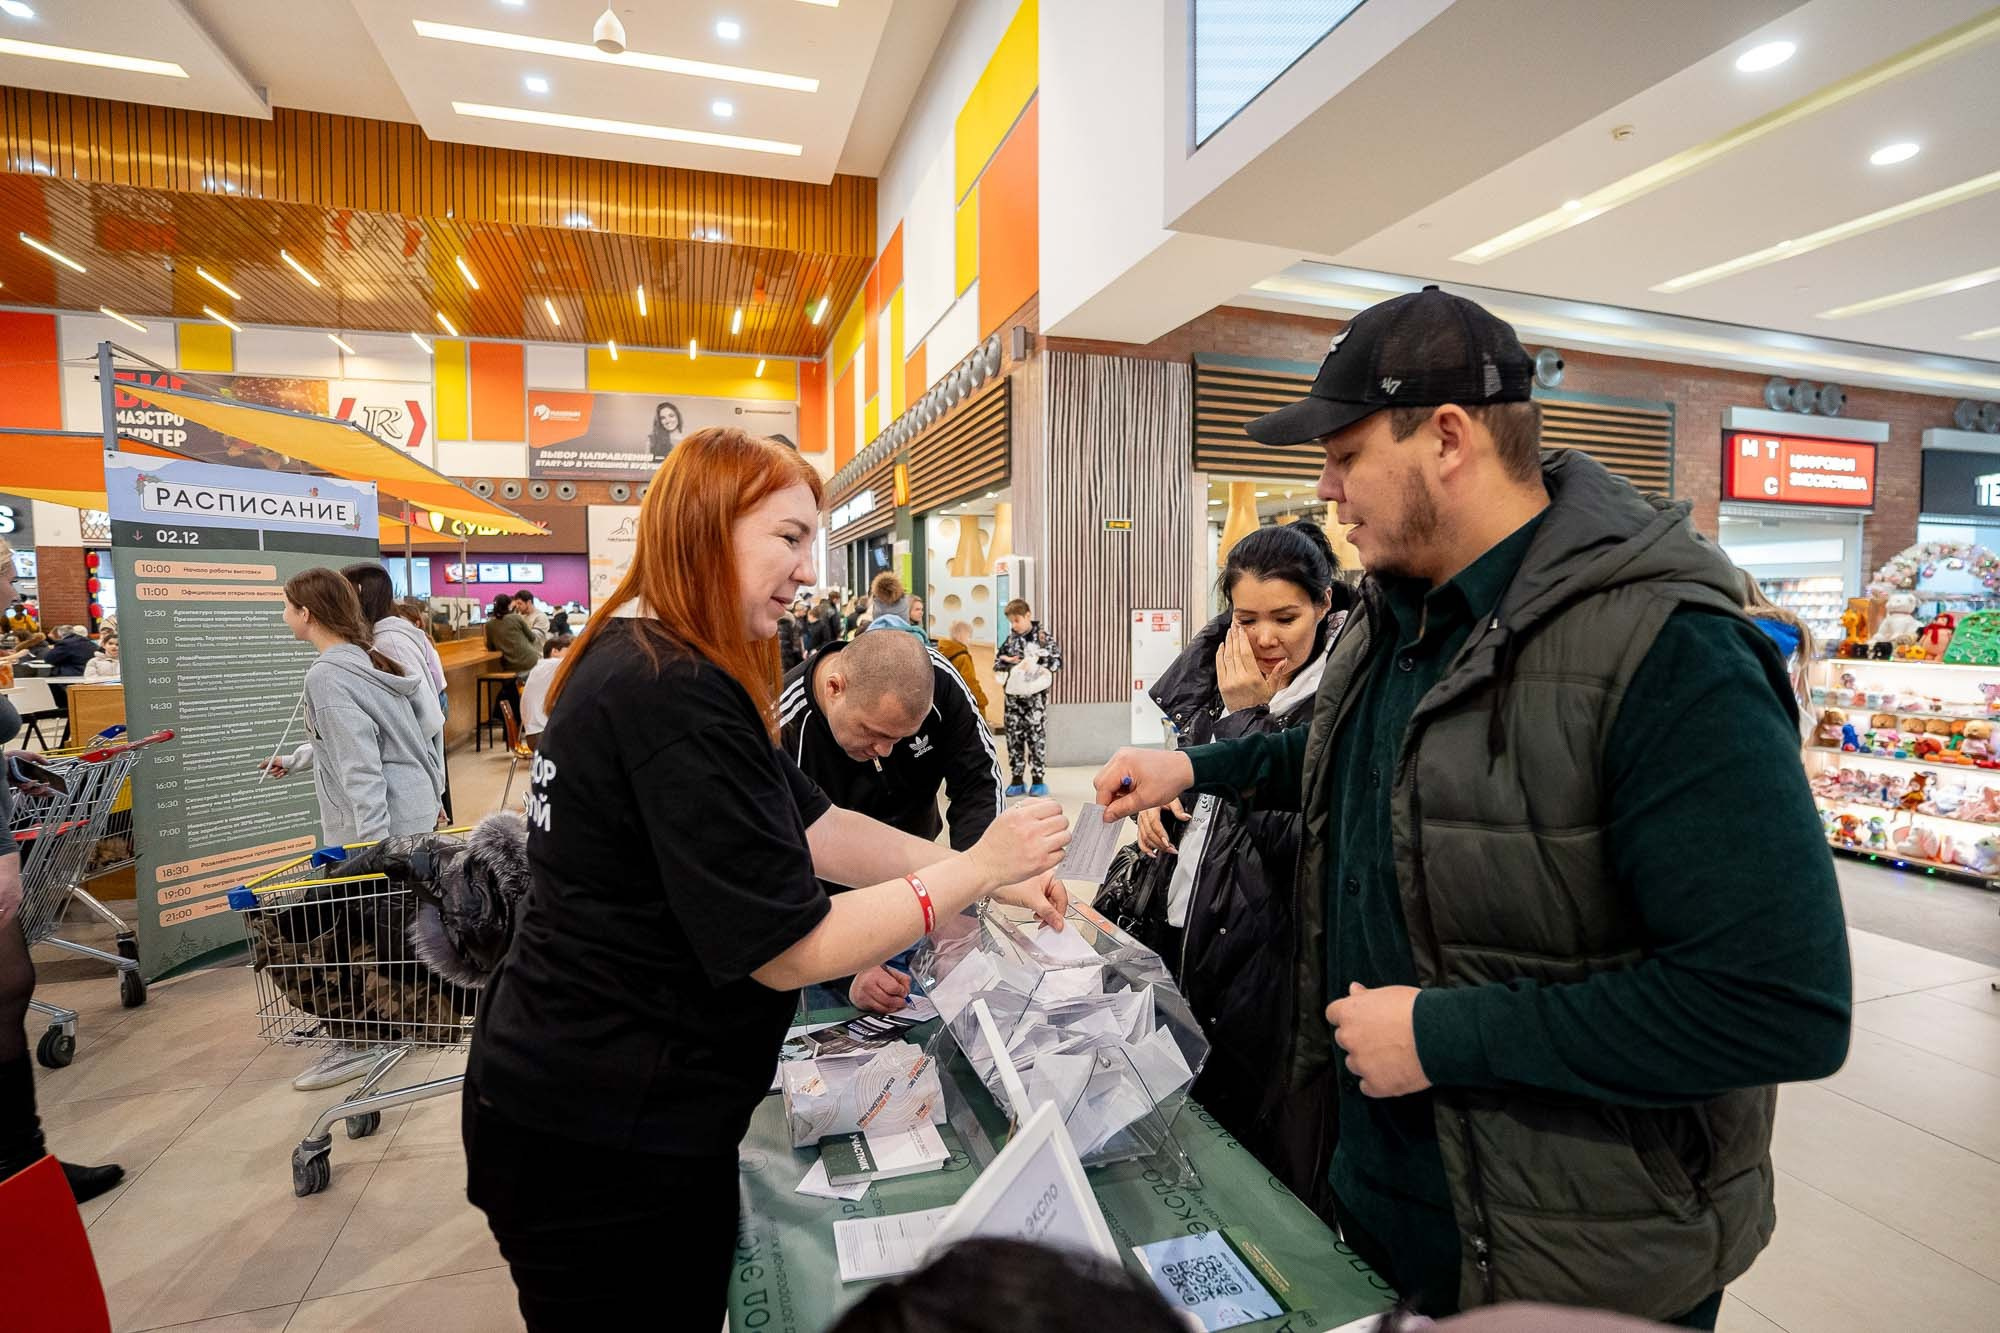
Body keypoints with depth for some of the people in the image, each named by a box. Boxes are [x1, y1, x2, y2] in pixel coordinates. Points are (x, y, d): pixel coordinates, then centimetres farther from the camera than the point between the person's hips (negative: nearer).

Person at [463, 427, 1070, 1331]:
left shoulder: (637, 659, 4)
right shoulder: (675, 699, -28)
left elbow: (812, 827, 1)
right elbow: (791, 950, -25)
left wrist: (988, 873, -4)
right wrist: (977, 869, -18)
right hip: (605, 1139, -9)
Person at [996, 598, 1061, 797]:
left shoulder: (1044, 637, -3)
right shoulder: (1010, 640, 10)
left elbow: (1056, 661, -8)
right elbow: (997, 663, 12)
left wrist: (1033, 663, -14)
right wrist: (1010, 663, -7)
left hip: (1035, 695, -4)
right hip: (1013, 695, 5)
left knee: (1036, 736, 0)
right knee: (1014, 737, 7)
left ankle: (1039, 780, 8)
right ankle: (1018, 780, 15)